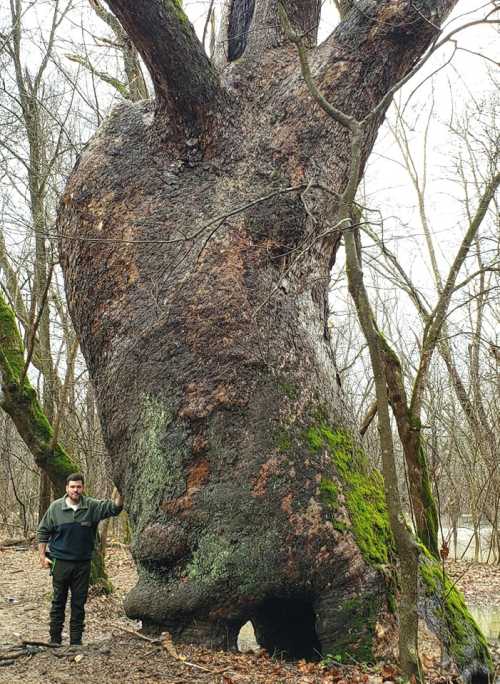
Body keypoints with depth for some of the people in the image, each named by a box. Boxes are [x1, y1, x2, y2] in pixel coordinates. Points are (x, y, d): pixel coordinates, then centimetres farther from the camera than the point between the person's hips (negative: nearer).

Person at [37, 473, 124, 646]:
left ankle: (76, 641, 21)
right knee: (58, 601, 11)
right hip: (60, 562, -1)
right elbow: (42, 531, 3)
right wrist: (42, 555, -1)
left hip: (83, 563, 1)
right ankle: (55, 640, 25)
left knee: (79, 603, 9)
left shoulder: (92, 506, -6)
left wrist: (120, 493, -37)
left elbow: (113, 508, -18)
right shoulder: (55, 507, -5)